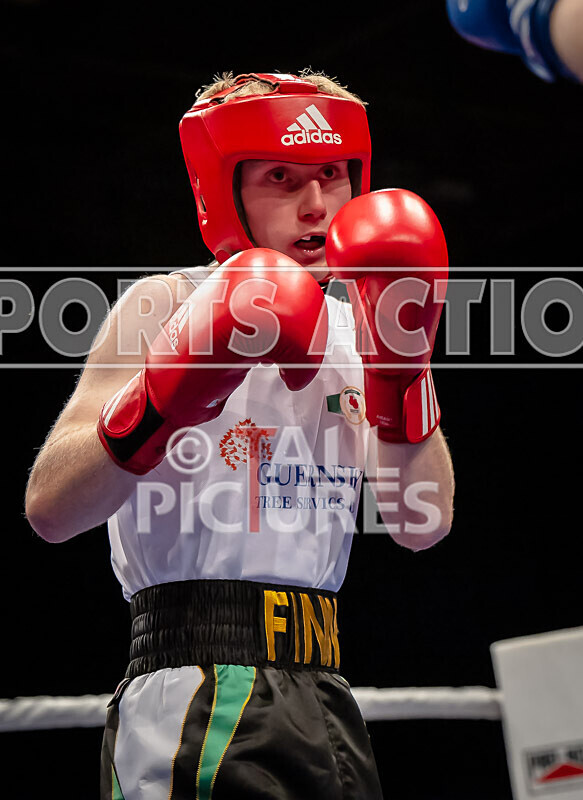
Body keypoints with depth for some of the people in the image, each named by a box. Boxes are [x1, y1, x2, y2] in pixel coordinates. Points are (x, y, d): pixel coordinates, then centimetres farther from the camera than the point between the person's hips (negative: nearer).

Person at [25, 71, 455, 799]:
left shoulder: (351, 324, 15)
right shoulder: (167, 305, -3)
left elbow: (424, 526, 4)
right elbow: (50, 511, -15)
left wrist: (402, 359, -3)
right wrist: (168, 396, -27)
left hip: (321, 695, 6)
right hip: (195, 701, -6)